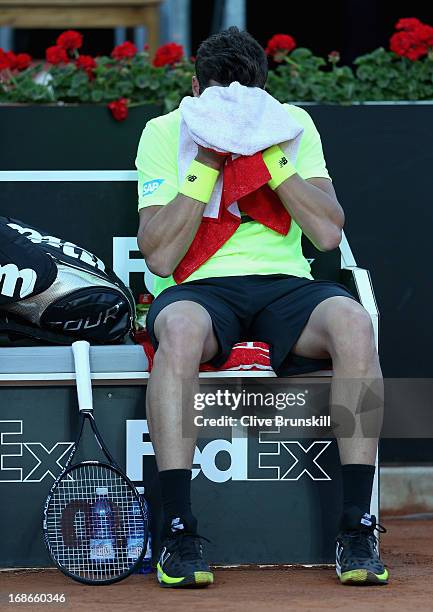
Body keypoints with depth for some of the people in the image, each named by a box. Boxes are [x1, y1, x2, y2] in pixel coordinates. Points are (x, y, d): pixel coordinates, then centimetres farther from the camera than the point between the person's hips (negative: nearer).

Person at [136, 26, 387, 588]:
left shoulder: (293, 124, 8)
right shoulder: (164, 134, 2)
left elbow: (328, 233, -2)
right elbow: (160, 258, -6)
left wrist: (269, 155, -10)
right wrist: (206, 163, -11)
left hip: (284, 287, 2)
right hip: (200, 289, -2)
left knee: (353, 322, -32)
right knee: (180, 327, -39)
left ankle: (357, 528, -29)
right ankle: (179, 532, -36)